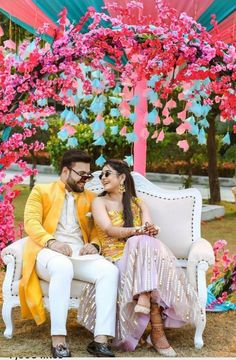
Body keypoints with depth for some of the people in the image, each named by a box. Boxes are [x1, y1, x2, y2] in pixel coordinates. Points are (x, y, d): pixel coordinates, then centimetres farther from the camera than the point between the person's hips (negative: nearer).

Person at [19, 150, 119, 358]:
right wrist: (51, 242, -20)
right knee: (63, 267, -40)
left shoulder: (90, 198, 25)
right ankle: (58, 341, -38)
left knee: (110, 271, -28)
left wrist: (94, 244, -6)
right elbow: (31, 222, -1)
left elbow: (97, 229, 19)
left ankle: (101, 340, -32)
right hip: (48, 252, -4)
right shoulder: (41, 191, 14)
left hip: (80, 254, 4)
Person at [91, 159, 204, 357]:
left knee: (149, 244, -31)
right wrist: (138, 231, -25)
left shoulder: (139, 203, 18)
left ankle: (144, 297, -40)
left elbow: (148, 228, 0)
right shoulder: (100, 202, 9)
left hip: (141, 255, 3)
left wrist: (151, 230, -25)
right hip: (116, 257, -3)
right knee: (145, 244, -33)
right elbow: (110, 230, -9)